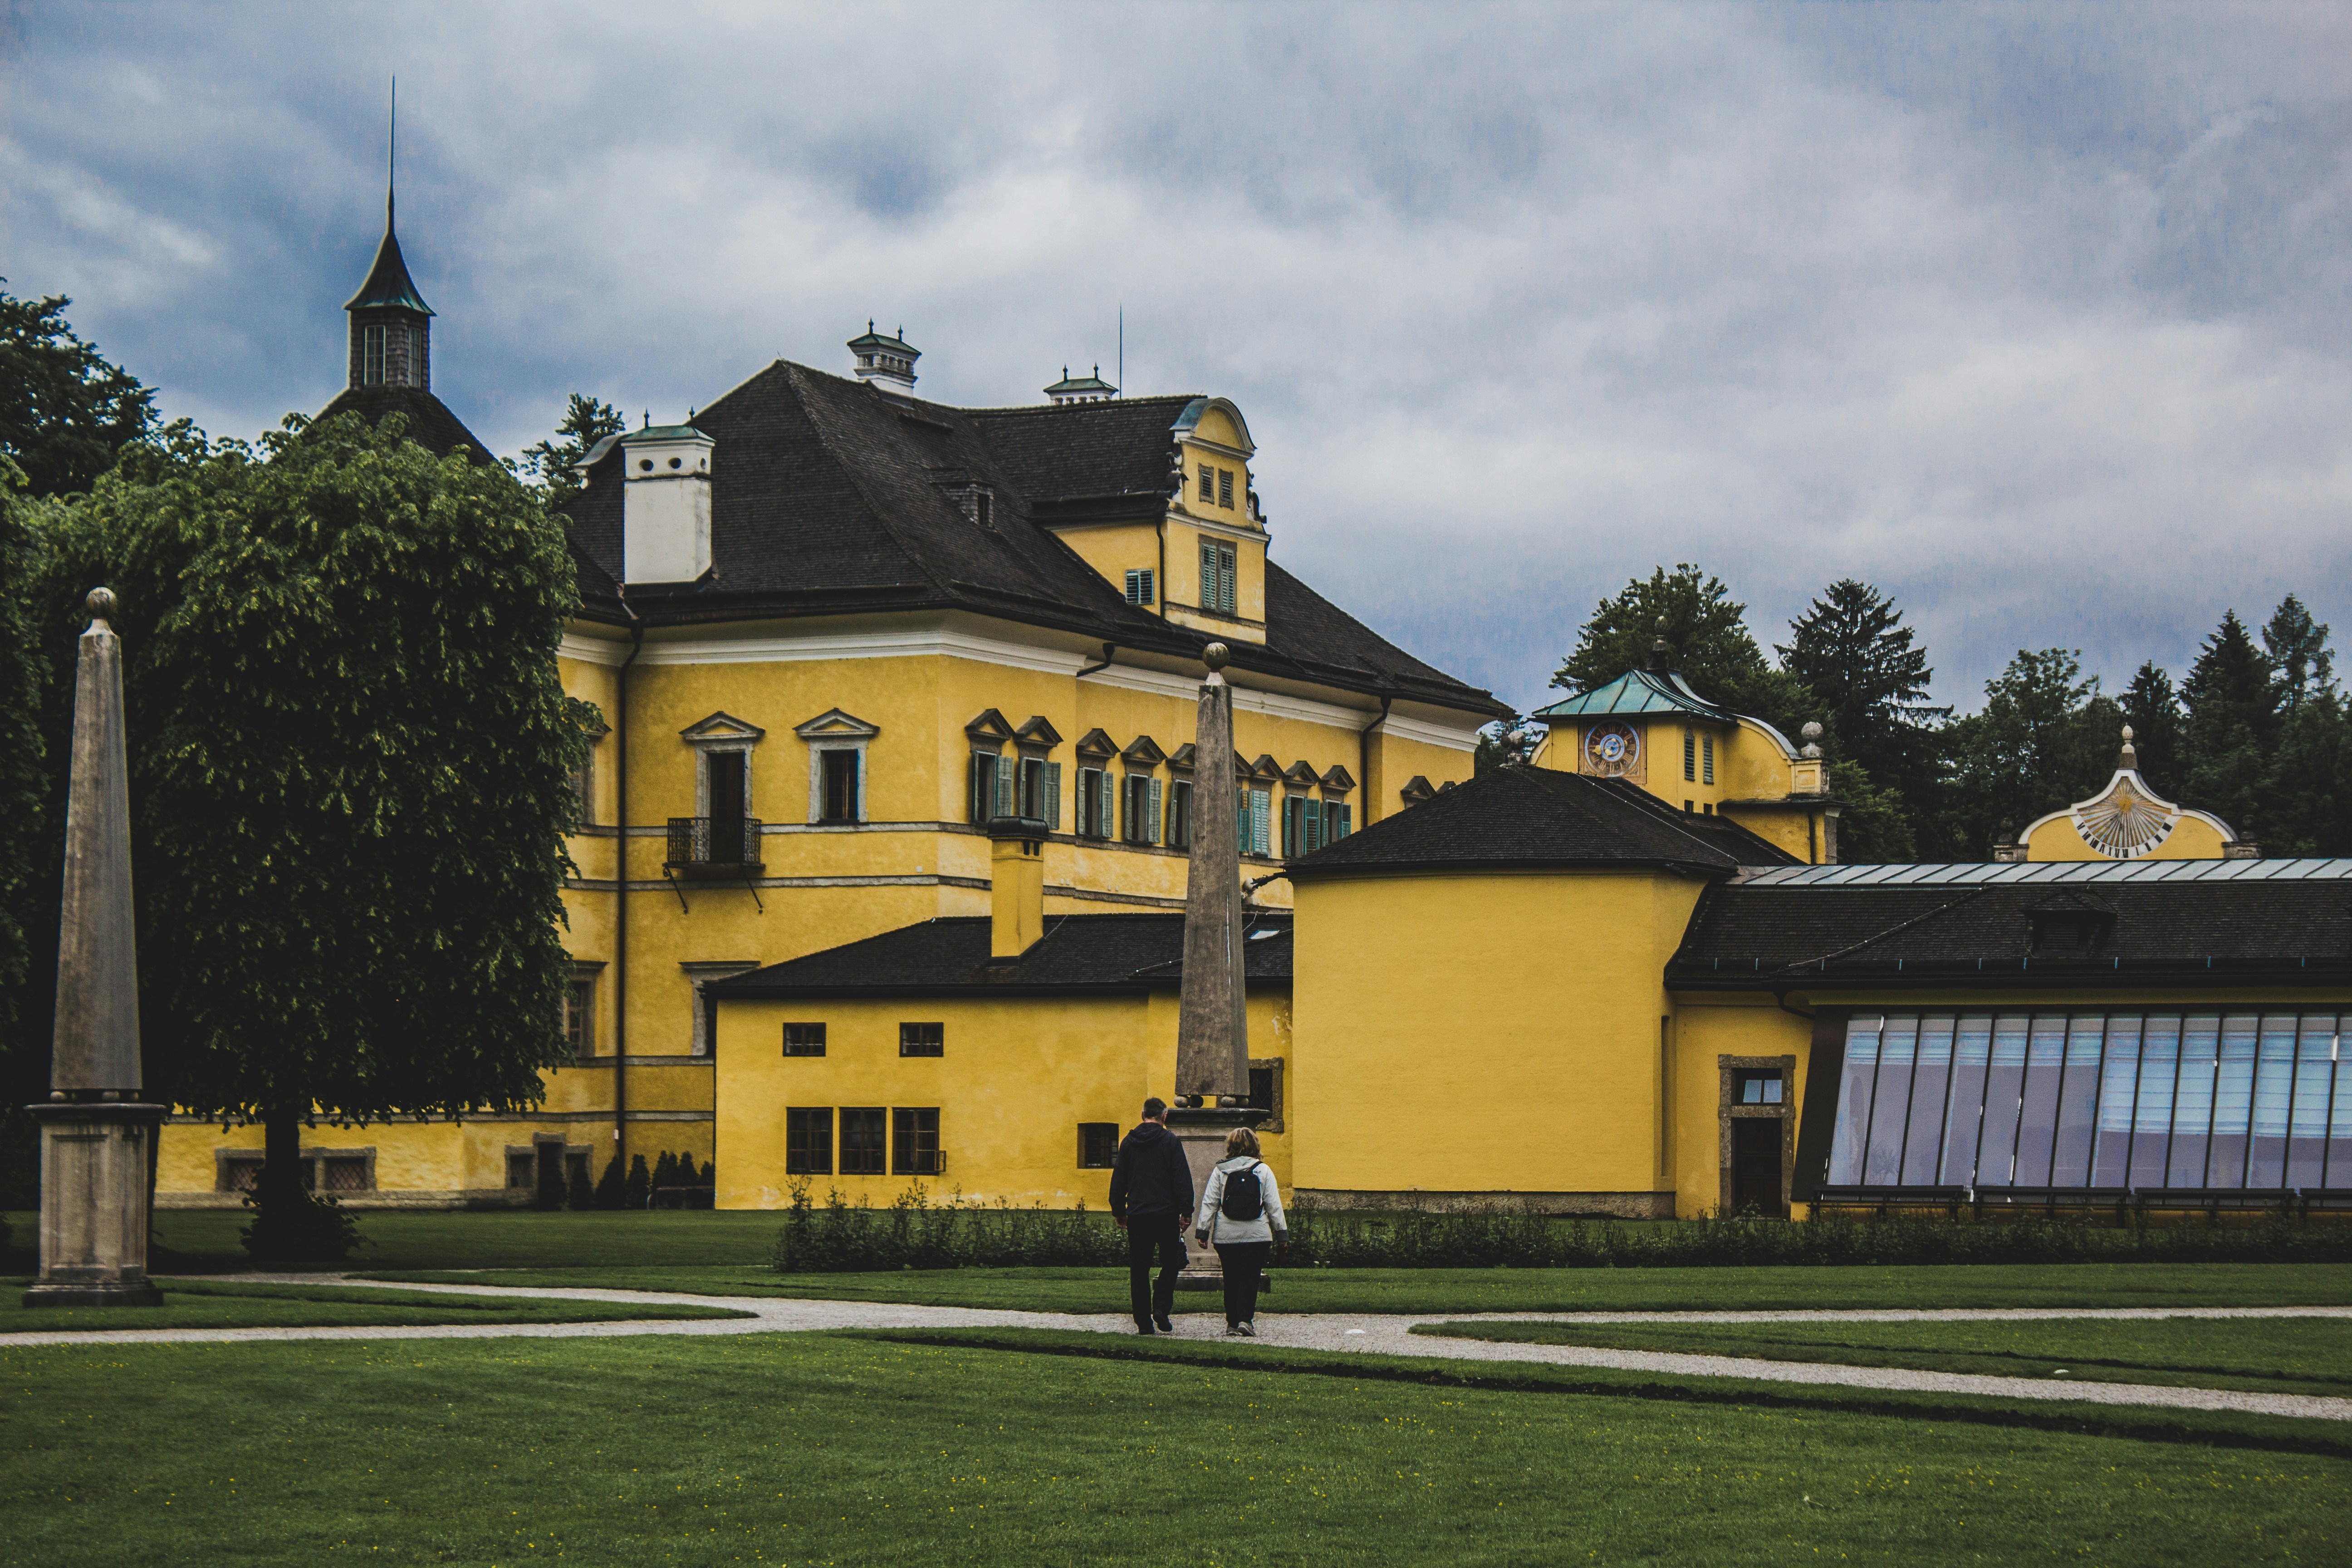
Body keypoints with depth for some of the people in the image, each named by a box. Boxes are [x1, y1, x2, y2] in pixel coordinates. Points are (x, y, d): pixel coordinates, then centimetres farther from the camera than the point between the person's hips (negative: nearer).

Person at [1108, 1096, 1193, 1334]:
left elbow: (1118, 1179, 12)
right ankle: (1161, 1308, -7)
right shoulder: (1170, 1141, -3)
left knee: (1139, 1269, 5)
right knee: (1171, 1262, 10)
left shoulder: (1129, 1142, 8)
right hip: (1166, 1214, -3)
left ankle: (1144, 1322, 3)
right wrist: (1186, 1212, -3)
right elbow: (1182, 1179, -7)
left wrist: (1118, 1212, 19)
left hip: (1137, 1216, 3)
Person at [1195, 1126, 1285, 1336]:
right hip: (1256, 1235, -1)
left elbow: (1209, 1203, 2)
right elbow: (1274, 1206, 1)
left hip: (1226, 1236, 1)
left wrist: (1203, 1232, 7)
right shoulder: (1263, 1171, 1)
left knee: (1231, 1279, 11)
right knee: (1250, 1278, 1)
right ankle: (1245, 1319, -14)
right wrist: (1282, 1233, 6)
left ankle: (1232, 1322, 12)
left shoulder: (1220, 1171, 2)